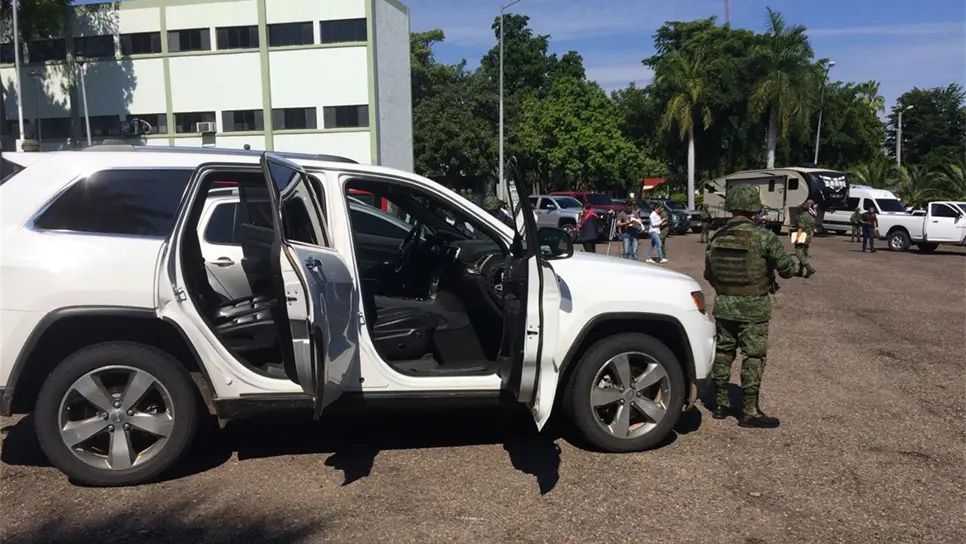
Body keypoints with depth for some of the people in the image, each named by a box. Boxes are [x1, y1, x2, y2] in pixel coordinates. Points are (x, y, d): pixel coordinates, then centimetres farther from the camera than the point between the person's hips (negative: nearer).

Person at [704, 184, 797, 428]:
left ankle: (720, 404, 23)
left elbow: (708, 274, 9)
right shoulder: (763, 237, -15)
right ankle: (749, 411, 8)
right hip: (753, 308, -5)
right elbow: (787, 269, -10)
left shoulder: (717, 237, 1)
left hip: (723, 306, 5)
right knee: (753, 358, 3)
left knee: (722, 354, 14)